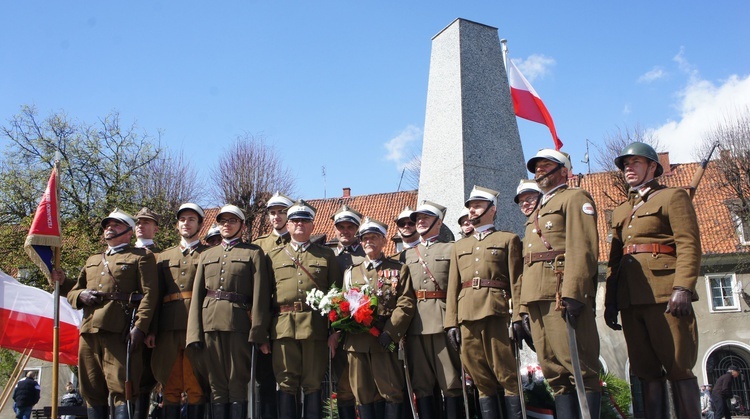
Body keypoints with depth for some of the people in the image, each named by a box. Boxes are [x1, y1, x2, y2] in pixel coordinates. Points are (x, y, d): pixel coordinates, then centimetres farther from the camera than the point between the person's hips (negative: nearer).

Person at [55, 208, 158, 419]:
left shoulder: (141, 257, 8)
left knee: (121, 389, -9)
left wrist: (139, 327, -16)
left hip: (120, 331, -6)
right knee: (92, 392, 7)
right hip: (89, 331, 6)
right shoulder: (92, 261, 28)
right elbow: (72, 292, 29)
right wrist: (81, 295, 3)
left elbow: (149, 293, -3)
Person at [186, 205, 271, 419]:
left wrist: (258, 333, -9)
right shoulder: (206, 255, 20)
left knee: (238, 383, -1)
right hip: (210, 323, 4)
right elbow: (197, 296, 13)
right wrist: (194, 333, 2)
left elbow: (260, 295, -1)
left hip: (238, 323, -4)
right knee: (216, 383, 5)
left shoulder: (254, 253, 7)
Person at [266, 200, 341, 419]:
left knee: (313, 383, 3)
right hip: (283, 326, 1)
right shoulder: (273, 256, 15)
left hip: (315, 326, -1)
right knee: (286, 383, 3)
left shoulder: (327, 255, 13)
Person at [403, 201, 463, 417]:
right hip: (416, 324, 4)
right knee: (420, 382, 4)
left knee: (450, 381, -2)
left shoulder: (451, 249, 8)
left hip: (443, 320, -3)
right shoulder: (408, 254, 20)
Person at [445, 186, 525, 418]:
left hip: (497, 313, -4)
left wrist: (518, 317, -7)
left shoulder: (508, 239, 12)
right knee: (481, 380, 4)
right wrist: (451, 322, 6)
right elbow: (453, 286, 16)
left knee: (508, 377, -3)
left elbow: (516, 282, 3)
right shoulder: (459, 246, 23)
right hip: (467, 317, 4)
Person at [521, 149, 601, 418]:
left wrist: (573, 293, -22)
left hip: (562, 293, -8)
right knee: (554, 373, 5)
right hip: (536, 296, 8)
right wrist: (524, 305, 16)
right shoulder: (536, 213, 30)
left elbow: (583, 247, -10)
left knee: (580, 368, -7)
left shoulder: (575, 198, 5)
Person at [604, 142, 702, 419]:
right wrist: (610, 301, 11)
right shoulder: (620, 212, 24)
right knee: (645, 370, 5)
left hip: (664, 295, -6)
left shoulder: (673, 197, 6)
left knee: (678, 367, -5)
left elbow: (689, 245, -6)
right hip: (630, 299, 6)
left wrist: (683, 288, -18)